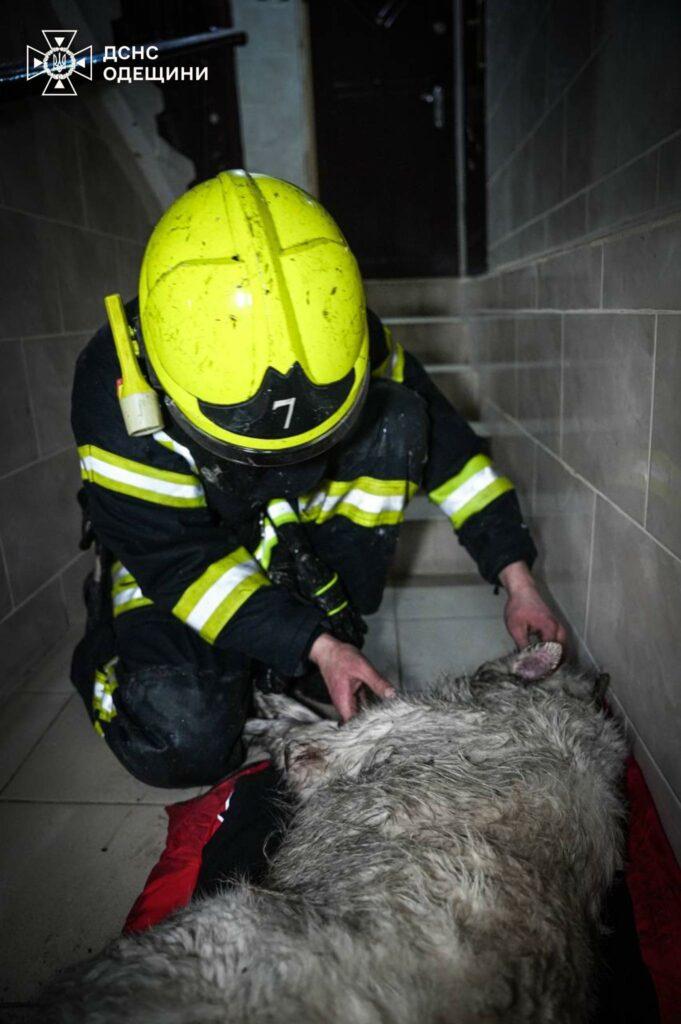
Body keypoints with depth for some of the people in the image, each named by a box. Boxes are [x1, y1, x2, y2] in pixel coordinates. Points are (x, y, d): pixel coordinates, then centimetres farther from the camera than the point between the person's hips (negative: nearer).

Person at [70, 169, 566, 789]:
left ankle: (323, 617, -12)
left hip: (295, 544, 3)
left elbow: (444, 444, -11)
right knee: (185, 743, -25)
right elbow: (178, 560, -26)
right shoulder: (116, 386, -30)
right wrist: (315, 646, -31)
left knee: (394, 420, -21)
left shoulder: (340, 338, -20)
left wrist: (517, 579, -15)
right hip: (166, 555, -2)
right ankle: (113, 646, 9)